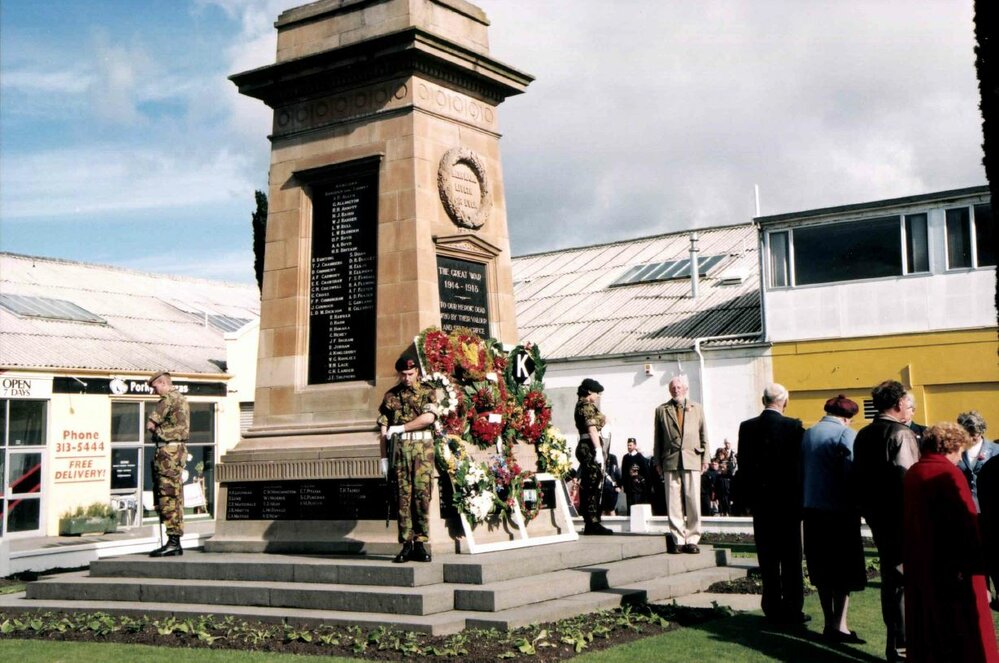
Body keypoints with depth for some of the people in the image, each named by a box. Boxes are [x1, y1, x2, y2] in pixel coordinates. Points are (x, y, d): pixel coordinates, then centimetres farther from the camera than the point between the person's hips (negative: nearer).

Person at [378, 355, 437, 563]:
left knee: (422, 494, -6)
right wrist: (383, 456, 6)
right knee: (403, 495, -1)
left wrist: (400, 428, -7)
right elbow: (384, 429, 12)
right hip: (399, 448, 1)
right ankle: (407, 544, 1)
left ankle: (420, 543, -3)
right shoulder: (390, 396, 14)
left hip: (422, 446, -1)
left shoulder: (427, 393, 8)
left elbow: (428, 417, -9)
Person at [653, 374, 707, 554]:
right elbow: (658, 438, 11)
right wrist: (657, 462, 6)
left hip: (692, 461, 1)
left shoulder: (697, 408, 16)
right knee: (673, 503, -2)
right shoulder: (661, 410, 12)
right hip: (670, 461, -1)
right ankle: (677, 540, 3)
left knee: (693, 502, -2)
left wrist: (705, 458, 7)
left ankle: (692, 540, 3)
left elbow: (704, 435, 15)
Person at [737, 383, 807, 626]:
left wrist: (749, 498, 10)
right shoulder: (793, 426, -10)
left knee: (768, 559, 9)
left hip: (760, 501, 3)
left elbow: (743, 467, 2)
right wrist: (800, 498, 3)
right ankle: (792, 612, 7)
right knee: (791, 559, 5)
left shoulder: (746, 427, -1)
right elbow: (800, 464, -8)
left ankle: (773, 610, 12)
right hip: (788, 500, -3)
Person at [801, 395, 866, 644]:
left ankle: (829, 623, 20)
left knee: (822, 568, 13)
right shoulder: (846, 434, -10)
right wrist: (857, 505, -6)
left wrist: (806, 500, 12)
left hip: (812, 509, 6)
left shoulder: (808, 434, 8)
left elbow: (801, 471, 9)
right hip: (840, 511, -6)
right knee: (844, 569, 1)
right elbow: (852, 471, -16)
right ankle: (839, 626, 1)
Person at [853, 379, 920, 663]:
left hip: (877, 518, 8)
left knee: (890, 576, 17)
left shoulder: (863, 435, 9)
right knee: (903, 580, -2)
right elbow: (908, 480, -22)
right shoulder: (902, 434, -16)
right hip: (901, 519, -8)